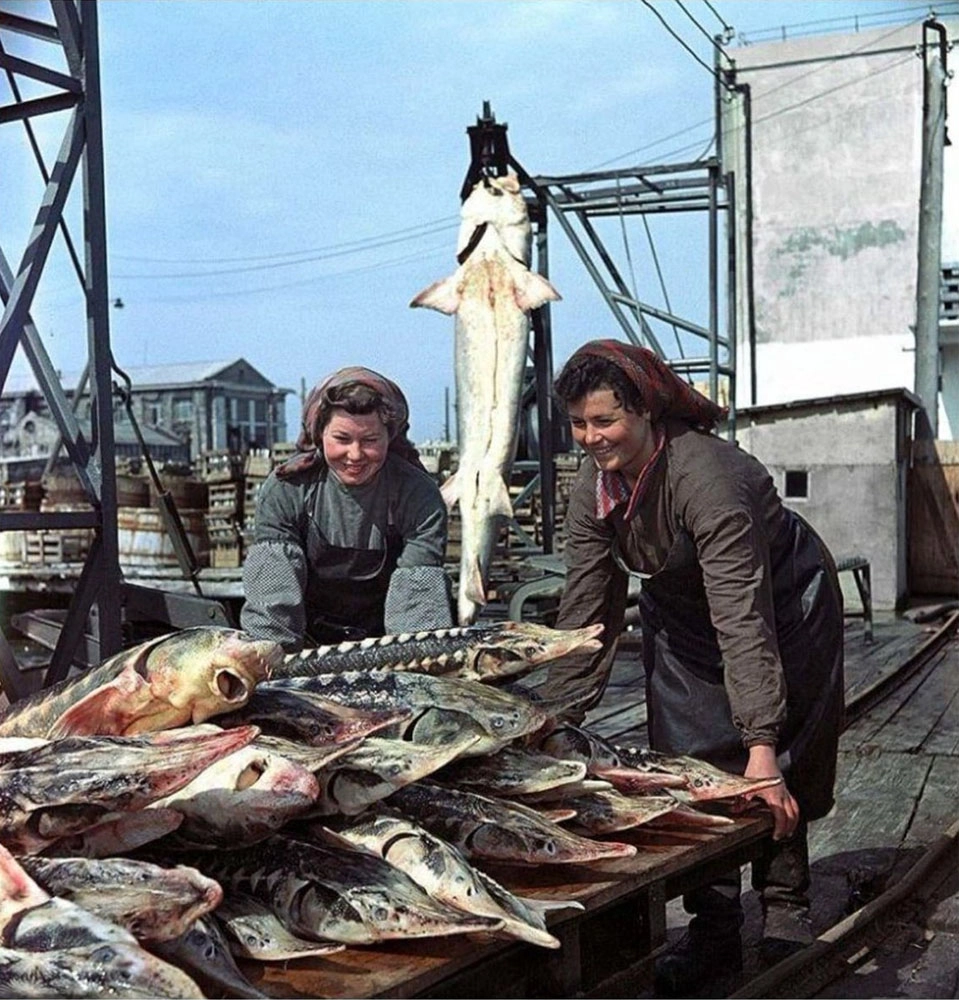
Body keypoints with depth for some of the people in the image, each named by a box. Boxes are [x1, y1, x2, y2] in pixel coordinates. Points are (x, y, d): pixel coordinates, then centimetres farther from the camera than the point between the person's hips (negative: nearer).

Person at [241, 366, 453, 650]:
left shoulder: (420, 496, -14)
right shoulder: (285, 490, -11)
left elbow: (419, 597, -19)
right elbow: (271, 588, -16)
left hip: (383, 647, 0)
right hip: (306, 645, 0)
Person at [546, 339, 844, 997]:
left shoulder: (706, 474, -38)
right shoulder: (593, 489, -17)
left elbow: (742, 617, -43)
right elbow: (586, 610, -13)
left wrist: (761, 743, -46)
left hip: (784, 606, -5)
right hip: (682, 617, 6)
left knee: (772, 784, -3)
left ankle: (786, 918, 17)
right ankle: (714, 930, 11)